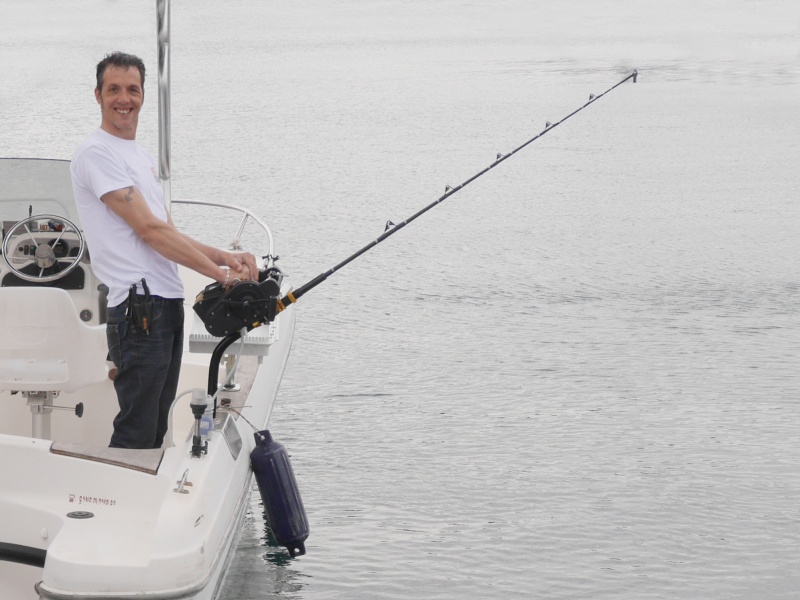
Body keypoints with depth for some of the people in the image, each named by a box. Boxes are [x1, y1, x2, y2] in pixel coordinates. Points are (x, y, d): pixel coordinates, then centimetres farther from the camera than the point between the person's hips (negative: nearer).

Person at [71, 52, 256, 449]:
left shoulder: (141, 156, 22)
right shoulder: (96, 154, -8)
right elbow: (149, 230, -14)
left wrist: (225, 257, 5)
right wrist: (221, 274, -12)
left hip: (168, 304, 9)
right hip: (138, 308, -9)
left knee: (156, 432, 11)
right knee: (135, 438, -9)